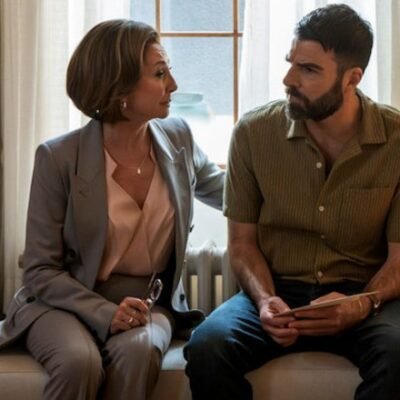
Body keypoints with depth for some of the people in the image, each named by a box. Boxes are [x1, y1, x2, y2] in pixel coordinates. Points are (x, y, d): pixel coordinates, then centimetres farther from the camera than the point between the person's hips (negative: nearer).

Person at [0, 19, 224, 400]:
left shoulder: (178, 138, 2)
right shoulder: (59, 157, -12)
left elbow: (220, 189, 25)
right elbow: (41, 271, -10)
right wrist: (104, 312, -25)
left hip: (149, 303, 3)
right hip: (69, 301, -2)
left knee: (138, 350, -33)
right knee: (80, 362, -35)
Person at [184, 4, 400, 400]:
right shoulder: (253, 132, -4)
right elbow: (242, 241, 4)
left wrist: (363, 305, -22)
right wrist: (265, 301, -15)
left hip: (361, 296, -1)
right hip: (277, 290, 1)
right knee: (207, 348, -29)